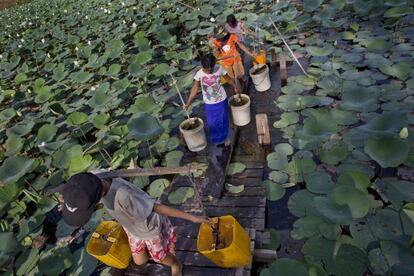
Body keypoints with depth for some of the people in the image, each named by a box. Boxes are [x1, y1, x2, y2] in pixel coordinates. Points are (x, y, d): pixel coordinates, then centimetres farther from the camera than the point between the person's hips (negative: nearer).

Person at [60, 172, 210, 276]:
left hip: (151, 227, -6)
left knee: (161, 258, 19)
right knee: (140, 261, 22)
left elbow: (158, 207, -38)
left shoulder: (124, 196, -46)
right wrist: (70, 202, -10)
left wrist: (192, 218, -31)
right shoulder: (98, 183, -22)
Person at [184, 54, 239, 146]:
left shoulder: (219, 69, -19)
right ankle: (217, 139, 41)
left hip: (221, 100, 0)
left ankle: (224, 137, 44)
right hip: (209, 103, 0)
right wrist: (188, 103, -14)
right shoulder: (199, 74, -19)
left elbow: (228, 79, -3)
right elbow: (195, 88, -10)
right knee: (212, 122, 14)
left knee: (223, 120, 18)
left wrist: (235, 88, 12)